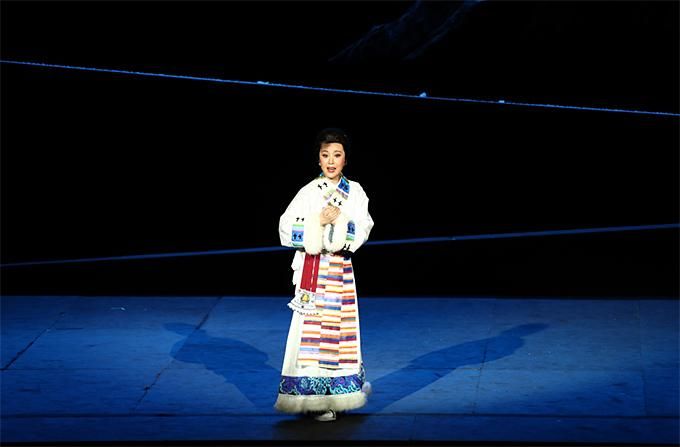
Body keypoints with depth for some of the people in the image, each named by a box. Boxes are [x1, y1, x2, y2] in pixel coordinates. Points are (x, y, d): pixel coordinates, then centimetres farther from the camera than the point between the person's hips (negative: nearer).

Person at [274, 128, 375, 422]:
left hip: (340, 269, 3)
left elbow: (362, 231, -2)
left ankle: (335, 395, 17)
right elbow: (286, 228, -6)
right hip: (311, 267, -3)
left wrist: (341, 220, -17)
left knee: (339, 327, 6)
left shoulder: (355, 192, 7)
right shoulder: (308, 192, 0)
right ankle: (312, 398, 0)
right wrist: (318, 222, -16)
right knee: (311, 328, -4)